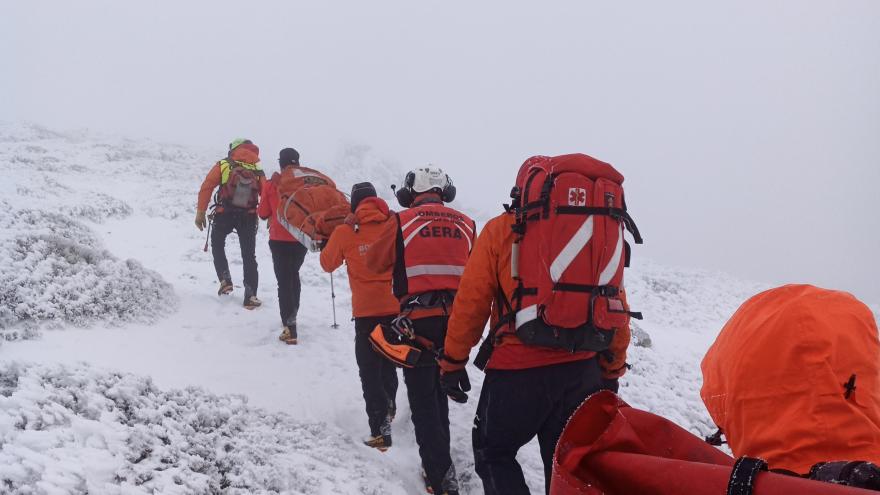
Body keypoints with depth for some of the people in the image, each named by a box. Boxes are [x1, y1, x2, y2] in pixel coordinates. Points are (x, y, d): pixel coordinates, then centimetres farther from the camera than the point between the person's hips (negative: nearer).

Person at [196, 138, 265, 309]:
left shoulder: (223, 165, 6)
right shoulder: (257, 171, 12)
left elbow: (206, 188, -2)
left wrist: (200, 213, -1)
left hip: (224, 215, -1)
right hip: (249, 217, 1)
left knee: (217, 245, 25)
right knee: (249, 256, 11)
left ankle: (225, 279, 8)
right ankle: (250, 295, 3)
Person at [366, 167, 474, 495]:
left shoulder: (401, 222, -4)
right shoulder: (466, 225, 5)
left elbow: (375, 262, 9)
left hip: (418, 320, -4)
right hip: (455, 320, 4)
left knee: (423, 398, 2)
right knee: (439, 390, 21)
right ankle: (441, 462, 29)